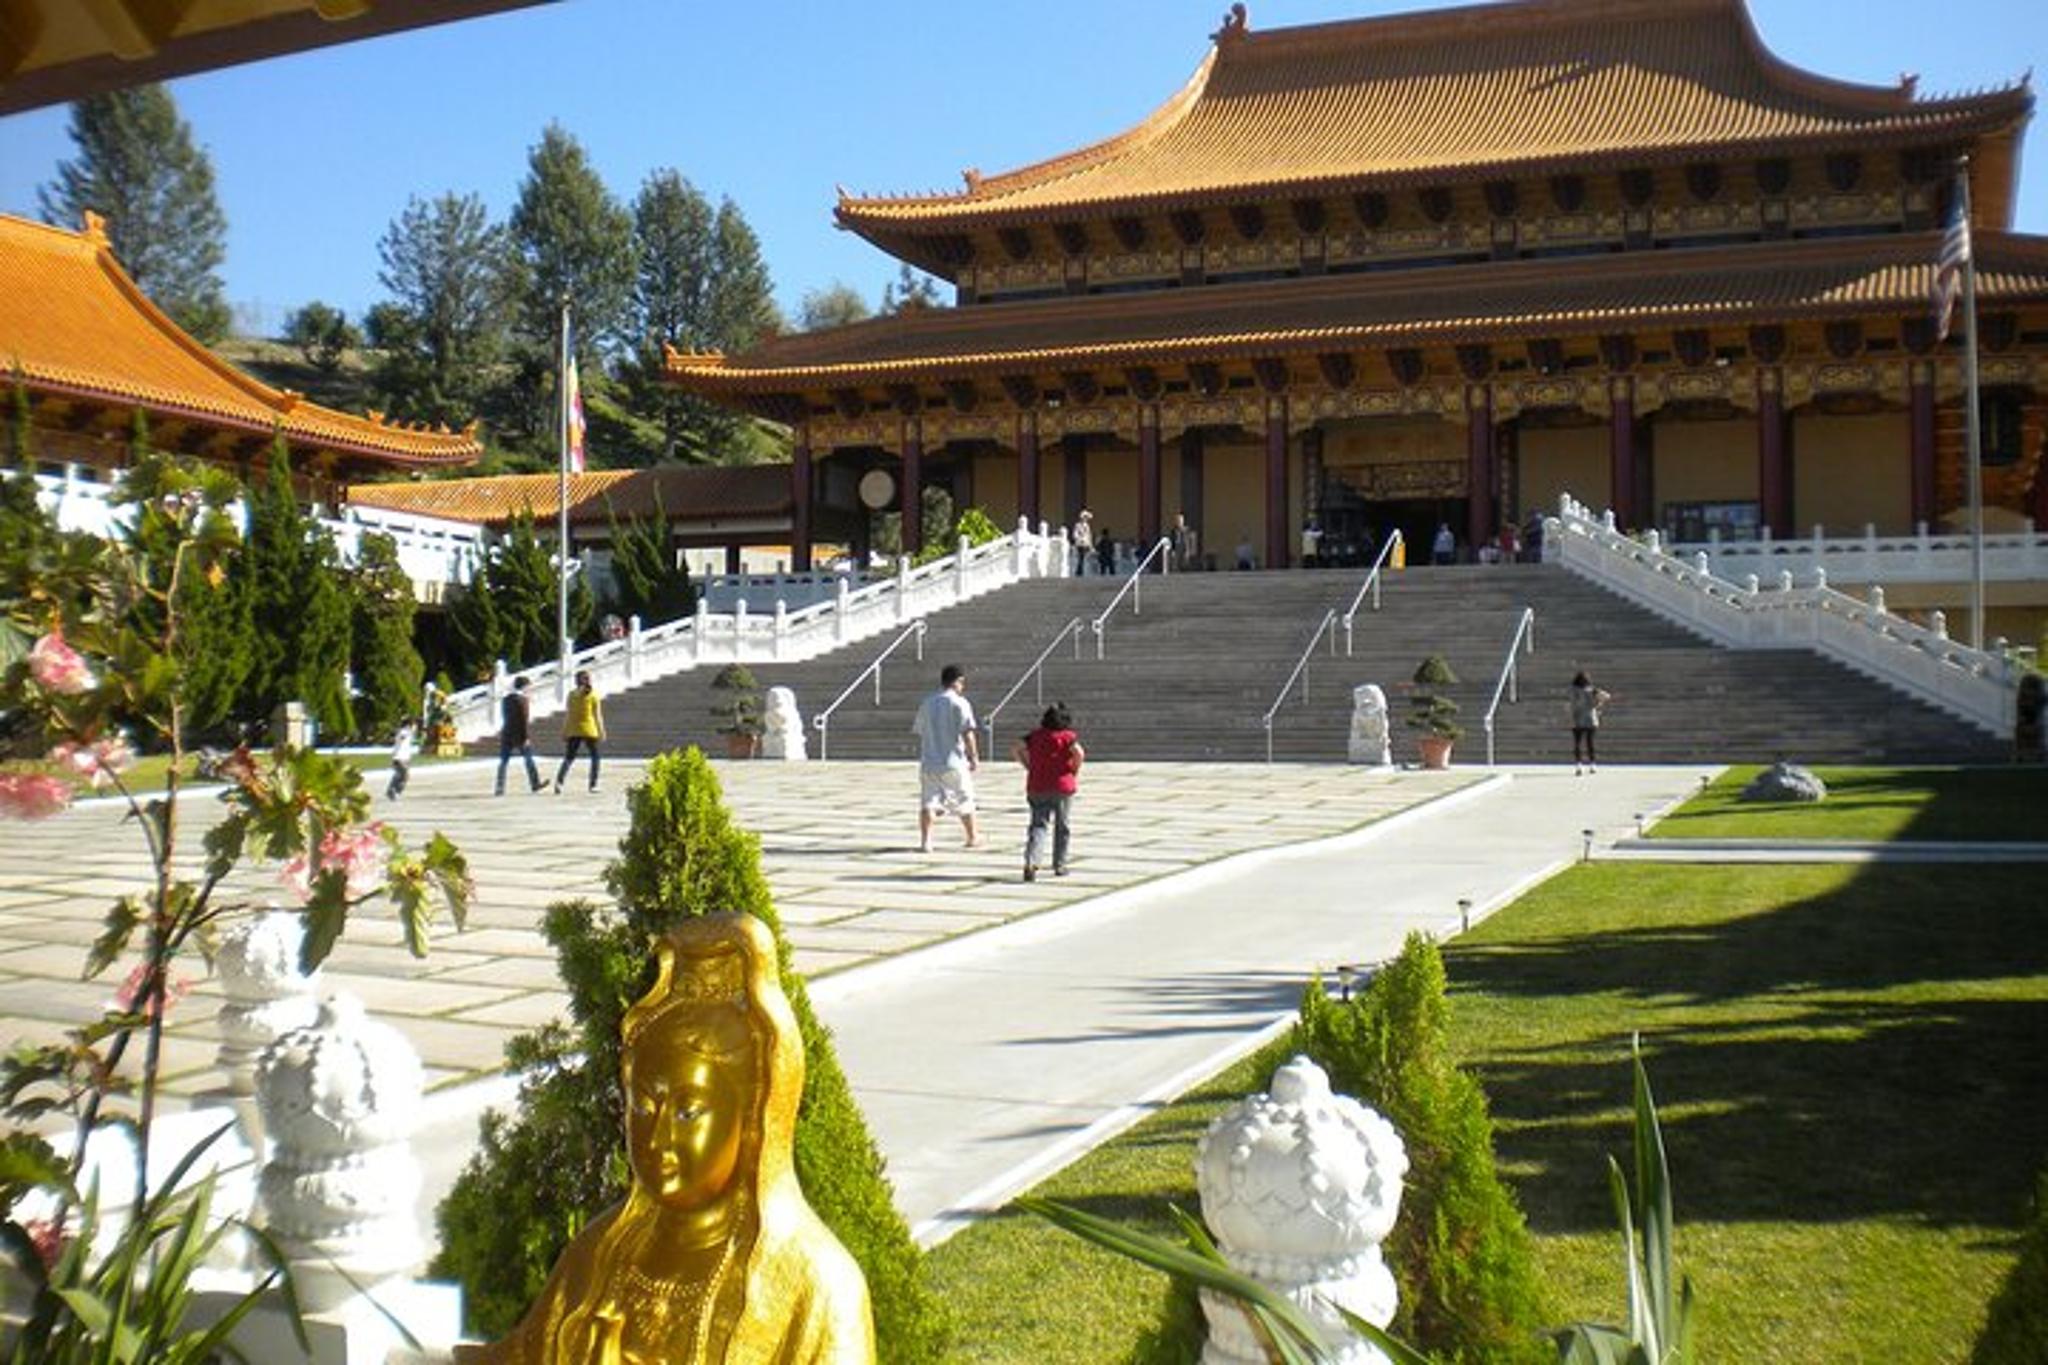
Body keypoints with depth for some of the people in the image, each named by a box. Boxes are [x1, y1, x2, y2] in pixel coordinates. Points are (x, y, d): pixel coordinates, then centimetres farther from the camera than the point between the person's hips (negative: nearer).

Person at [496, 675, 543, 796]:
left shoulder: (505, 699, 9)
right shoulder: (523, 699, -11)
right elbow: (525, 719, -15)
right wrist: (526, 737, -15)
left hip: (507, 735, 5)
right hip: (520, 735, -5)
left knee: (503, 762, 2)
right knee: (529, 759, 11)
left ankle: (500, 788, -7)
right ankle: (535, 784, 20)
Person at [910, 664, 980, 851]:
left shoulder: (927, 703, 11)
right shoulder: (959, 703, -7)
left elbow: (918, 732, 15)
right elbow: (967, 733, -13)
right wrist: (974, 756, -5)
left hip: (928, 762, 3)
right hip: (954, 762, -3)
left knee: (928, 802, -2)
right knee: (965, 801, 14)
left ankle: (925, 841, -16)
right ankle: (973, 837, 28)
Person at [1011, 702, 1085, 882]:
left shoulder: (1035, 735, 6)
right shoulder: (1068, 736, -5)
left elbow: (1015, 749, 1)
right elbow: (1079, 753, -21)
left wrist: (1029, 767, 7)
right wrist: (1075, 771, -5)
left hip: (1037, 787, 2)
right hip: (1063, 786, -2)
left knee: (1038, 825, 1)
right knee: (1061, 826, 14)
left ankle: (1031, 862, -21)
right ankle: (1059, 865, 22)